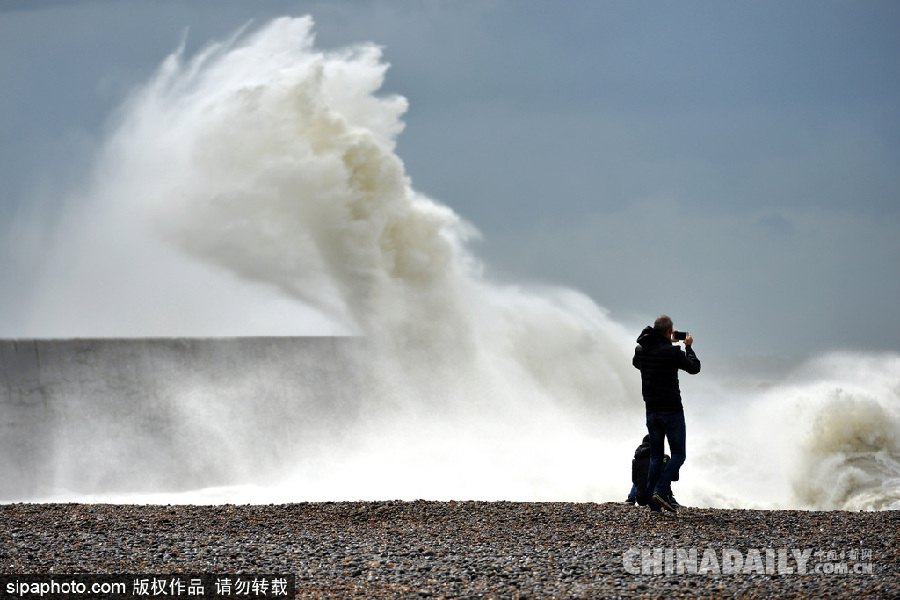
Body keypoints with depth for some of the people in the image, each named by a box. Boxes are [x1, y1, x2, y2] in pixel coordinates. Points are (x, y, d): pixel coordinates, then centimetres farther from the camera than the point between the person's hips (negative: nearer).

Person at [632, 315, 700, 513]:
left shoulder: (641, 350, 1)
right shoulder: (672, 352, -15)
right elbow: (694, 368, -3)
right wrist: (688, 347, 14)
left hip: (652, 411, 6)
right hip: (671, 410, -6)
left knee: (655, 457, 10)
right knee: (678, 454, 5)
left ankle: (654, 504, 4)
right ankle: (660, 490, -15)